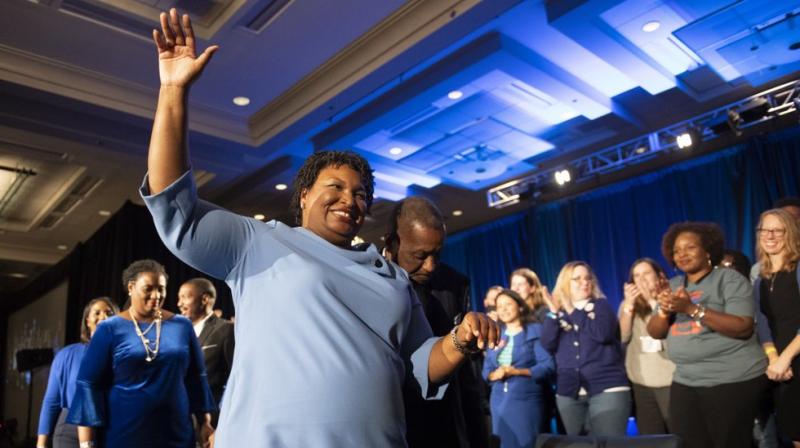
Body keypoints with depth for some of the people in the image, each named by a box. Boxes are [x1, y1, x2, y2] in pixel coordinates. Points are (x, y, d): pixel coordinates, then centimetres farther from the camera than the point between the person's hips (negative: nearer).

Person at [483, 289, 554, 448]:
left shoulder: (535, 331, -2)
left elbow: (548, 366, -10)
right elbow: (486, 369, 10)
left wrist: (516, 371, -18)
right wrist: (494, 375, -13)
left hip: (527, 401, -4)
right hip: (500, 401, 4)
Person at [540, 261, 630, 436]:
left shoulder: (601, 305, 6)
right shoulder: (557, 313, 12)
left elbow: (603, 333, -14)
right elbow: (547, 345, -2)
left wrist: (573, 312, -9)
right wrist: (554, 313, -10)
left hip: (607, 389, -3)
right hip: (568, 392, 3)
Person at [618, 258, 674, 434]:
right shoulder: (629, 303, 10)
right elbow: (622, 337, -2)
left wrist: (652, 300, -18)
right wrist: (629, 305, -12)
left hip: (670, 380, -3)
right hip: (640, 382, 3)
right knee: (649, 437, 10)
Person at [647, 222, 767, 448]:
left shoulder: (729, 279, -5)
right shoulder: (673, 285, 10)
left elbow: (743, 328, -17)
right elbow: (654, 332, 5)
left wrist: (692, 308, -24)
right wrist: (664, 311, -16)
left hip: (732, 381, -5)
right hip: (685, 383, 5)